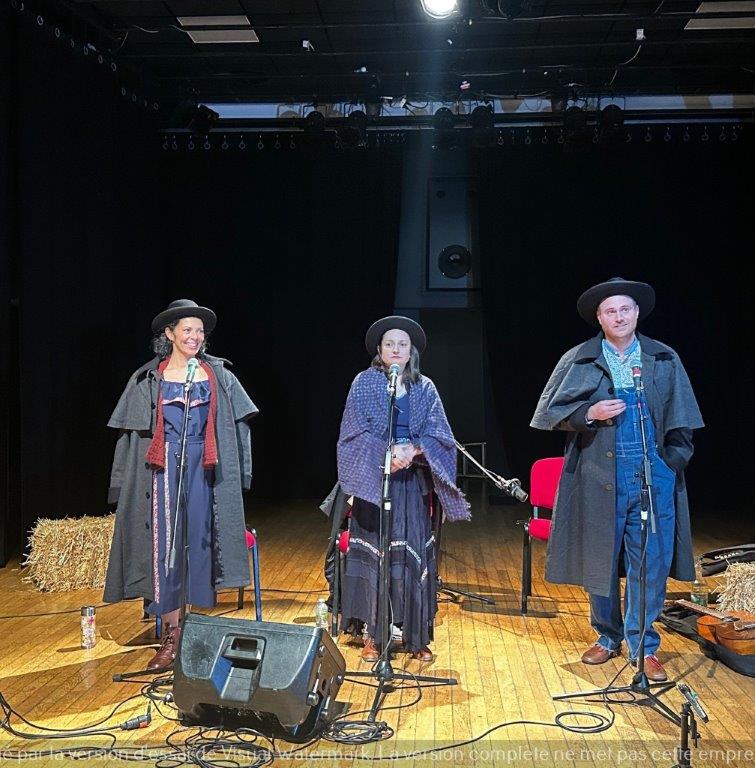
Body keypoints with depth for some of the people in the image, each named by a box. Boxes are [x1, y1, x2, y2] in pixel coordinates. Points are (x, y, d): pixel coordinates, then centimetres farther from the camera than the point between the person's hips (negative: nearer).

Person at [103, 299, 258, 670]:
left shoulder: (218, 374, 7)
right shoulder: (149, 378, 4)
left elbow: (236, 424, 9)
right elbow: (132, 431, 6)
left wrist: (236, 473, 3)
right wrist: (125, 483, 2)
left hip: (204, 468, 1)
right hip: (164, 467, -1)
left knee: (200, 541, 4)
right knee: (165, 545, -3)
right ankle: (171, 633, 6)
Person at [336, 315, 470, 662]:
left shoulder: (424, 388, 10)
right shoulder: (365, 383, 3)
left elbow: (438, 434, 1)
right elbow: (355, 431, -5)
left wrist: (413, 449, -19)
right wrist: (386, 453, -20)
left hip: (412, 484, 2)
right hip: (372, 480, -2)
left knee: (413, 556, 1)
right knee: (373, 553, -2)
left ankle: (416, 636, 10)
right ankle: (372, 634, 6)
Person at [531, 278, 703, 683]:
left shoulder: (665, 360, 8)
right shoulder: (578, 360, 3)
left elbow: (681, 421, 11)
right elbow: (550, 411, 4)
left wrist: (672, 461, 0)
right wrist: (589, 414, -11)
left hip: (653, 475, 1)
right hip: (598, 477, 0)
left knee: (650, 564, 1)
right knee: (600, 559, 9)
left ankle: (644, 647, 14)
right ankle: (607, 637, 26)